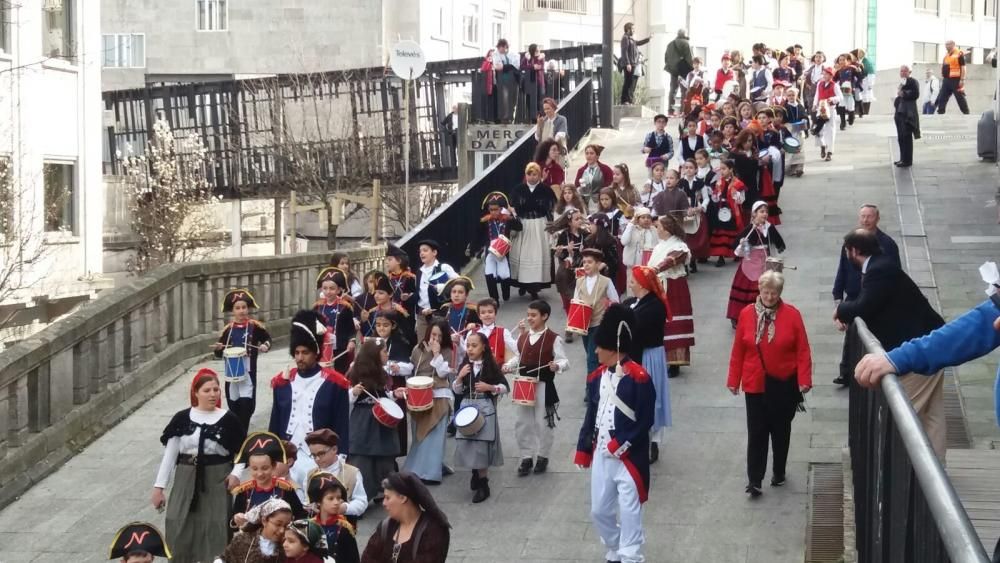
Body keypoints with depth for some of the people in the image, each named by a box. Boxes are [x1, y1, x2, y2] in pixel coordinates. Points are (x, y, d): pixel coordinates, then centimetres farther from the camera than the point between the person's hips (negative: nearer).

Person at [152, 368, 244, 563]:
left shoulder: (228, 420, -1)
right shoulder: (182, 419, 1)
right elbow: (169, 454, 4)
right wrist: (159, 487, 1)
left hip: (217, 484, -1)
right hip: (186, 483, 1)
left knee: (214, 535, -2)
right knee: (180, 535, 2)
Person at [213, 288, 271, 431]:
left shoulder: (255, 326, -3)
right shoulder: (228, 330, 3)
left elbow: (267, 339, 13)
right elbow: (219, 354, 10)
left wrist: (265, 346, -8)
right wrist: (218, 348, -12)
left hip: (248, 371, -3)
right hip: (232, 372, 3)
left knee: (246, 404, -13)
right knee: (234, 405, 10)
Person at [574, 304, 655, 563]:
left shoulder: (638, 378, -15)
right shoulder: (596, 377, 6)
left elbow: (646, 420, -14)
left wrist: (622, 444, -18)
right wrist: (583, 449, 11)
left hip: (628, 457, -7)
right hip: (601, 454, 7)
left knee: (629, 511, -4)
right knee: (599, 511, 13)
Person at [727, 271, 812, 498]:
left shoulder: (792, 315, -7)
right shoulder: (747, 314, -3)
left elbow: (803, 351, -6)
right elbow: (738, 351, 1)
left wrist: (804, 381, -12)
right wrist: (733, 380, 2)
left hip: (784, 385, 0)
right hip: (755, 384, 0)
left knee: (781, 430, 14)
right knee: (756, 432, -2)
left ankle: (779, 472, 30)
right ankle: (754, 480, -1)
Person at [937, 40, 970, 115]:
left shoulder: (959, 54, -9)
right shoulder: (946, 54, 16)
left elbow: (963, 67, -13)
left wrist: (962, 80, -18)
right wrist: (942, 77, 21)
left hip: (955, 80, -8)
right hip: (946, 80, 8)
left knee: (960, 97, -3)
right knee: (941, 97, 6)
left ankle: (966, 113, 3)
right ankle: (940, 113, 9)